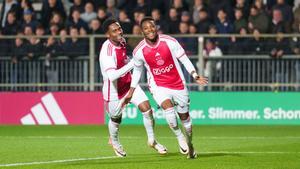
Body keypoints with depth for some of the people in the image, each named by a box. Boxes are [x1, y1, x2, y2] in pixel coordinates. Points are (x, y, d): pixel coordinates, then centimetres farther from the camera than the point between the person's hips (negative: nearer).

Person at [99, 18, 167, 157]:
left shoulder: (122, 41, -5)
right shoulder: (107, 52, -32)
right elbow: (112, 76, -43)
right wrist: (132, 64, -42)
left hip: (129, 84, 6)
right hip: (114, 90, -6)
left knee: (146, 108, -8)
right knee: (116, 119, 13)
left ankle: (152, 140, 12)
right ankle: (114, 141, 46)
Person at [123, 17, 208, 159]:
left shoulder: (169, 42, -13)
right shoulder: (139, 51, -10)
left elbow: (183, 58, -3)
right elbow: (137, 70, 8)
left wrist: (195, 75, -13)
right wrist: (131, 92, 9)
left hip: (178, 84, 1)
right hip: (159, 86, -1)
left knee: (184, 116, 11)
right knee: (168, 109, -28)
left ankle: (189, 144, 34)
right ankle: (179, 137, -7)